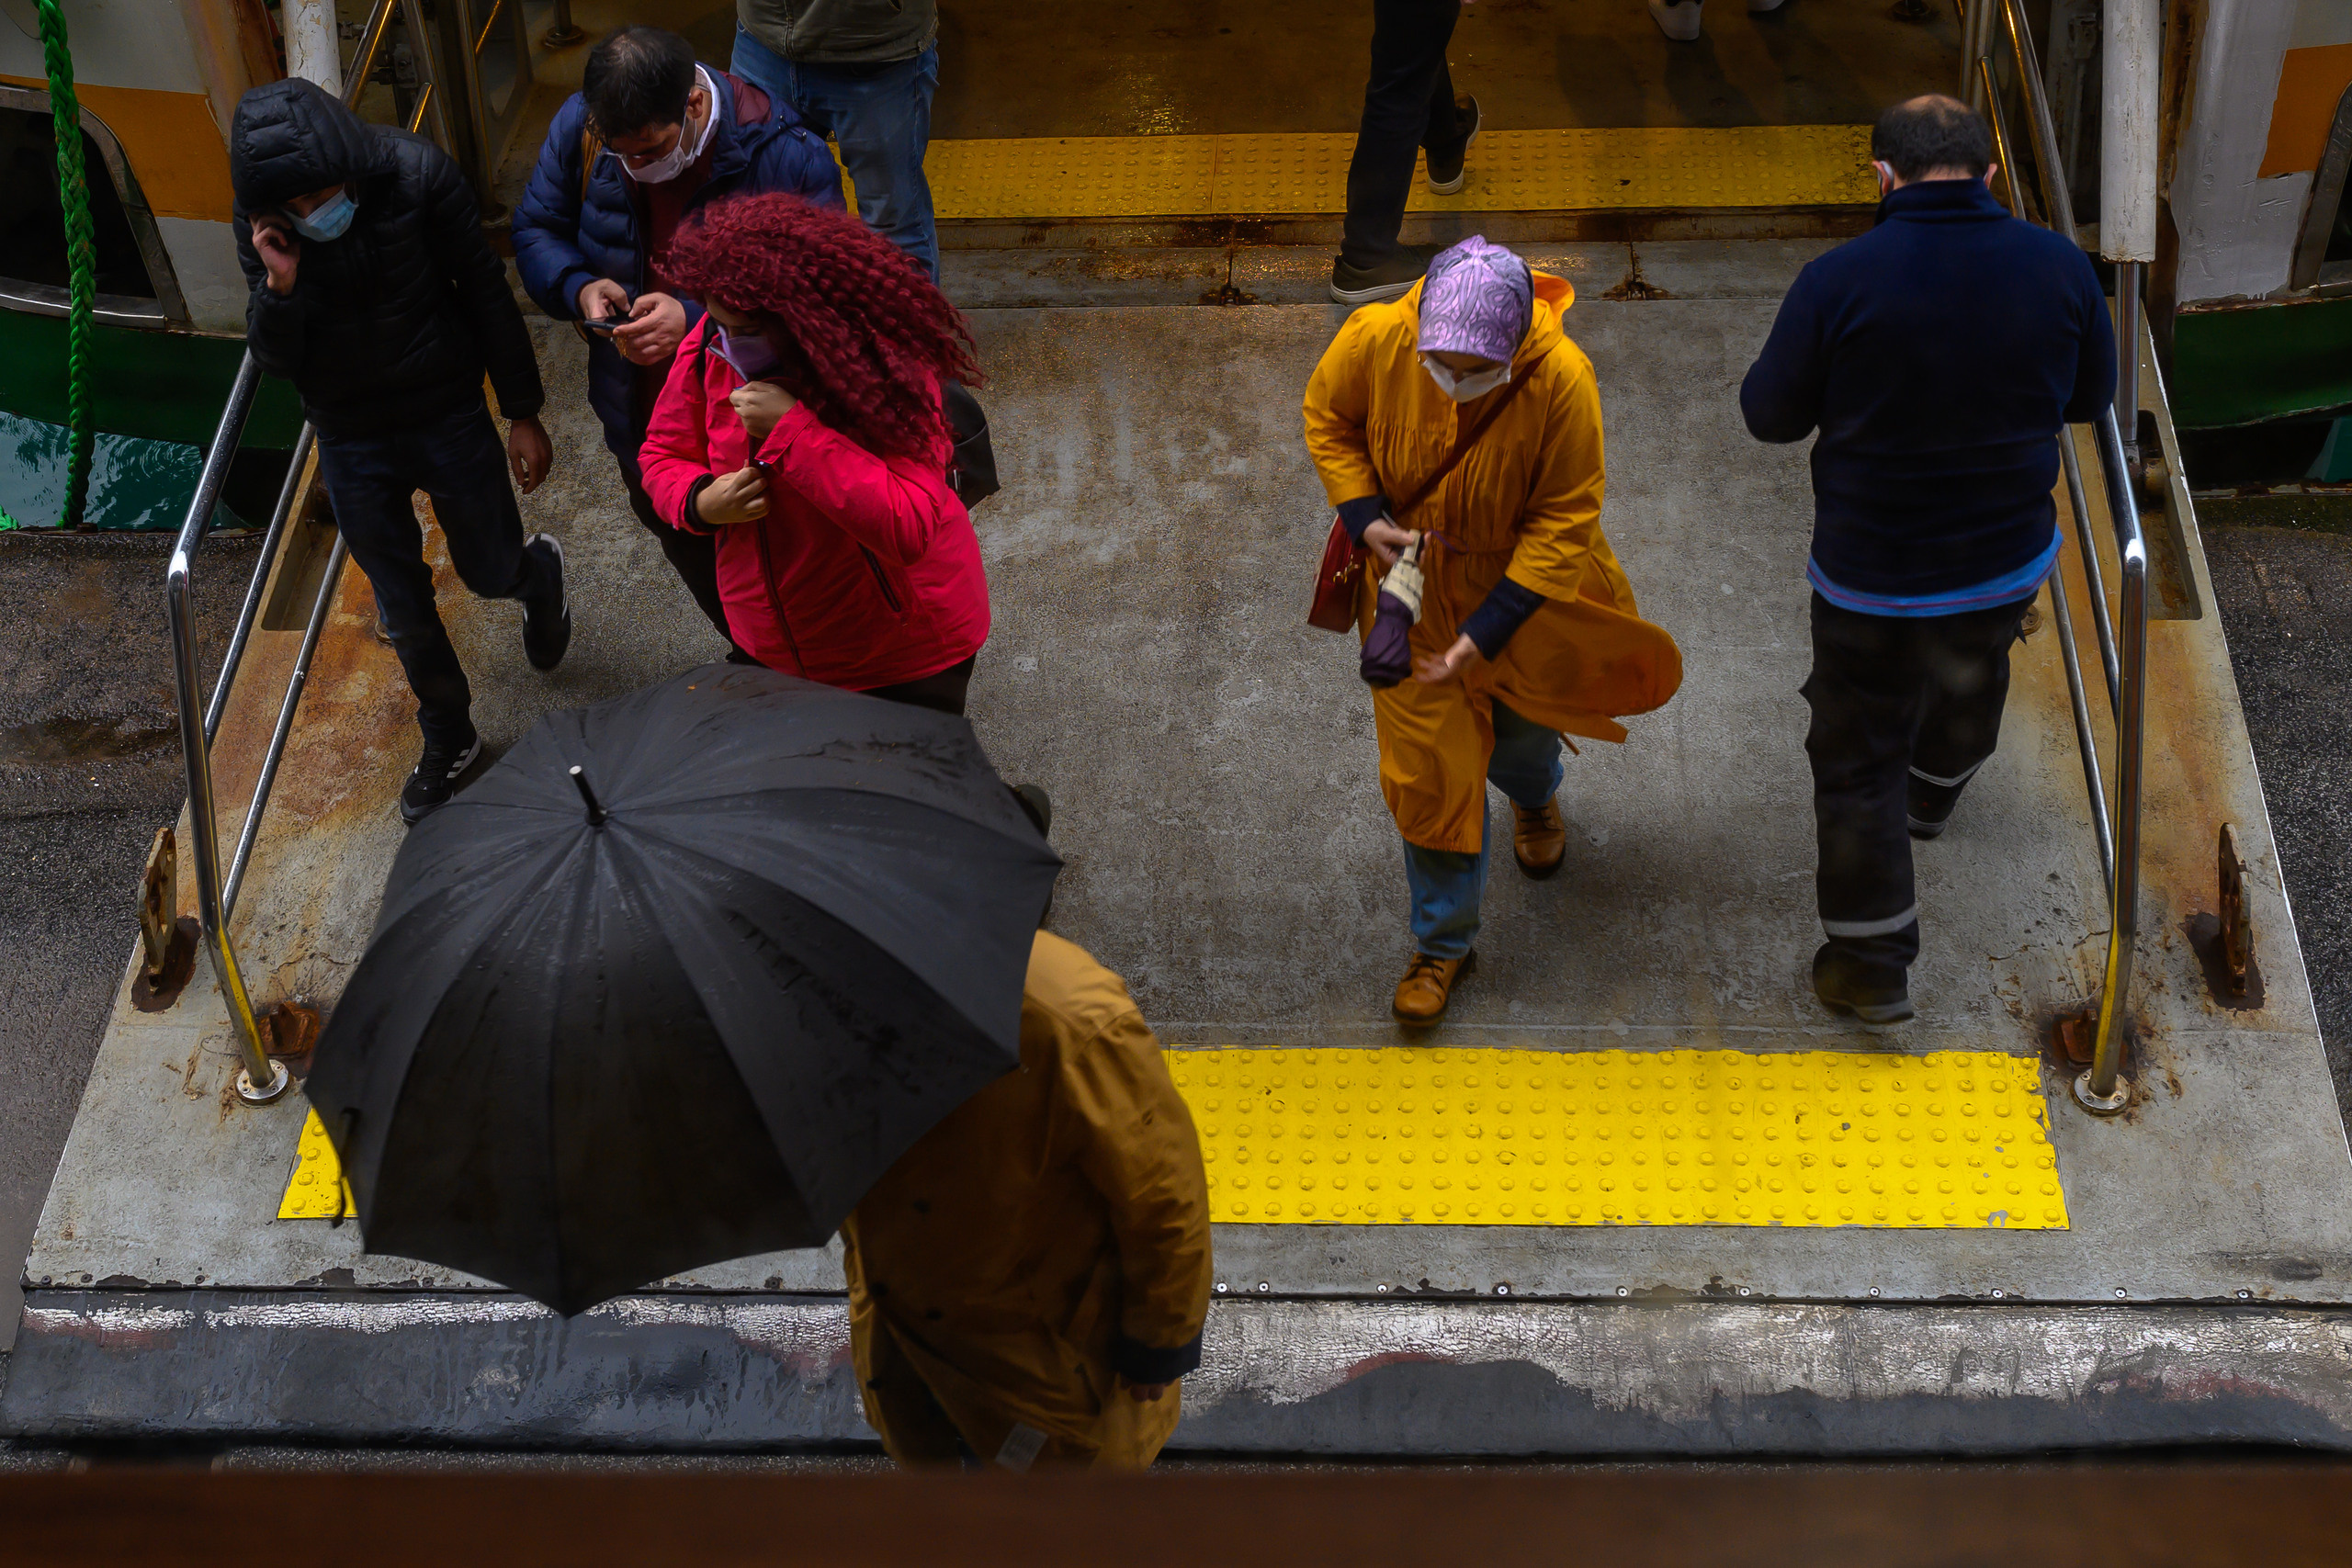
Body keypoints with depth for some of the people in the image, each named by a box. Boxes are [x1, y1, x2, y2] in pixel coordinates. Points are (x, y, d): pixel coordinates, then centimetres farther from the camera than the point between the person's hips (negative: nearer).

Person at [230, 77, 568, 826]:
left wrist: (522, 413, -5)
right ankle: (448, 740, 40)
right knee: (404, 613, 15)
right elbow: (275, 359, -11)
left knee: (493, 574, 16)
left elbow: (485, 292, -11)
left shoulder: (418, 175, -23)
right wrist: (278, 284, -31)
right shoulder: (263, 225, -17)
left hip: (450, 419, -2)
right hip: (352, 444, 2)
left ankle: (540, 572, 55)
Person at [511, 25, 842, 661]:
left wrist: (697, 322, -41)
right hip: (642, 418, 6)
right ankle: (750, 656, 59)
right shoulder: (581, 125, -16)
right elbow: (534, 229, -1)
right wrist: (579, 287, -24)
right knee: (686, 549, 30)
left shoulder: (789, 159, -31)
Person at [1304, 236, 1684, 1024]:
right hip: (1413, 585, 0)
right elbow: (1327, 417, -5)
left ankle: (1534, 798, 65)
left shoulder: (1562, 381, -33)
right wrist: (1363, 513, -20)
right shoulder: (1374, 340, -28)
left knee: (1520, 727, 26)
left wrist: (1490, 628, -28)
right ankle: (1441, 943, 22)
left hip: (1521, 585, 0)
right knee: (1428, 765, 3)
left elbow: (1563, 518, -23)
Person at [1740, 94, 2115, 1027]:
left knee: (1858, 762, 13)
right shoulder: (2059, 267, -12)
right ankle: (1936, 791, 64)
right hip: (2011, 562, 4)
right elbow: (2089, 397, 3)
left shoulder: (1839, 283, -22)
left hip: (1873, 581, -4)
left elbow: (1771, 415, -10)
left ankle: (1871, 967, 20)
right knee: (1972, 679, 34)